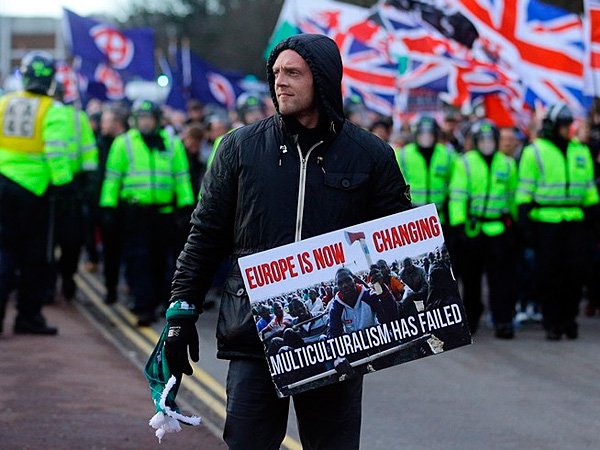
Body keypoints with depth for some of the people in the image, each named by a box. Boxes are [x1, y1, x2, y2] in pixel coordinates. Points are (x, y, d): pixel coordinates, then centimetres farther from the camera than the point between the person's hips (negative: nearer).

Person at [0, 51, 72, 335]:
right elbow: (55, 152, -14)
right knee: (34, 255, 6)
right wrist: (62, 181, -9)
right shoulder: (52, 111, -8)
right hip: (34, 187, -4)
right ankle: (28, 315, 9)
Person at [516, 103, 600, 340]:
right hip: (546, 222, -3)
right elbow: (525, 189, 0)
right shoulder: (534, 152, 1)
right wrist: (524, 220, -7)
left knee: (577, 271, -2)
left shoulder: (580, 151, 15)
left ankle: (569, 316, 16)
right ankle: (552, 323, 8)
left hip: (575, 222, 3)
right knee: (548, 276, -1)